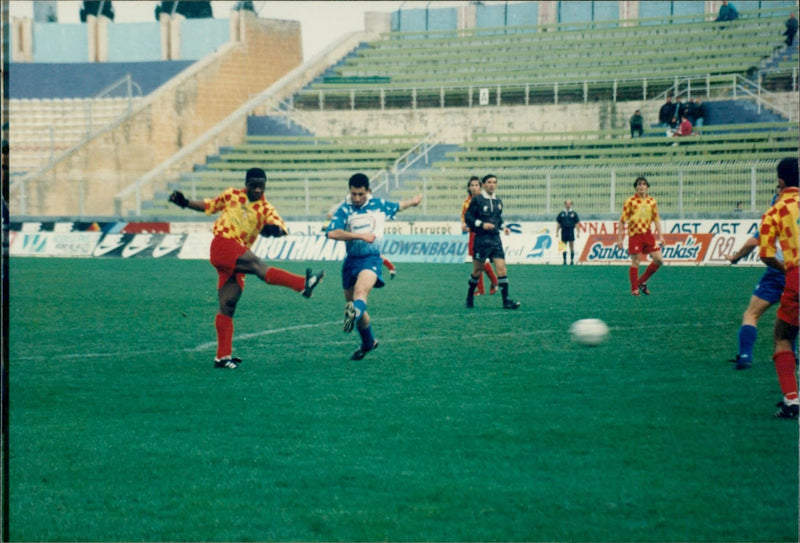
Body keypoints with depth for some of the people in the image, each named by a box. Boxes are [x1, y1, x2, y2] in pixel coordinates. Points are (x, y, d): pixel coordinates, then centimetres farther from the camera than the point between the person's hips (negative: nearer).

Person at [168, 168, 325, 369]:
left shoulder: (265, 209, 9)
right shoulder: (231, 195, 8)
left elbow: (281, 227, -7)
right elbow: (209, 206, 23)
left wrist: (274, 229, -30)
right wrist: (185, 202, 13)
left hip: (237, 259, 4)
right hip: (223, 245, -4)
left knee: (227, 307, 3)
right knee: (257, 265, -27)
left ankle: (222, 356, 4)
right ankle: (303, 284, -46)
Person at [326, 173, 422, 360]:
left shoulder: (379, 205, 6)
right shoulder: (344, 209, -1)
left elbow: (398, 206, 30)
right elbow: (332, 233, -18)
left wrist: (412, 202, 48)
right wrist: (360, 235, -21)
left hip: (371, 258, -2)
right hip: (351, 260, 2)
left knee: (360, 290, -33)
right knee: (352, 304, 11)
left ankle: (353, 316, -64)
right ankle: (368, 342, 34)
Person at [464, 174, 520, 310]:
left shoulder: (498, 201, 13)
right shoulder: (477, 199, -4)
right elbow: (467, 217, -6)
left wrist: (503, 227, 8)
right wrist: (482, 224, -16)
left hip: (495, 239, 4)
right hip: (482, 239, -4)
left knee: (501, 267, -7)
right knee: (477, 270, 5)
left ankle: (506, 300, -8)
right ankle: (470, 297, 26)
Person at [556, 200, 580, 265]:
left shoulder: (573, 213, 6)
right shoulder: (561, 213, 8)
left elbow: (577, 224, 6)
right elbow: (558, 223, 11)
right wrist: (557, 232, 5)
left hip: (571, 232, -1)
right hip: (564, 231, 1)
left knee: (572, 247, -3)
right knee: (564, 247, 4)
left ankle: (572, 261, 1)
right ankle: (564, 261, 10)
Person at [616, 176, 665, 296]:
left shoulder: (652, 201, 8)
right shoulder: (630, 201, -4)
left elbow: (656, 219, 16)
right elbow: (623, 220, -2)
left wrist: (660, 236, 10)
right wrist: (620, 238, -5)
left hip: (648, 234, 4)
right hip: (634, 234, -4)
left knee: (658, 259, -3)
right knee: (635, 262, -3)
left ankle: (642, 282, 14)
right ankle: (634, 289, 9)